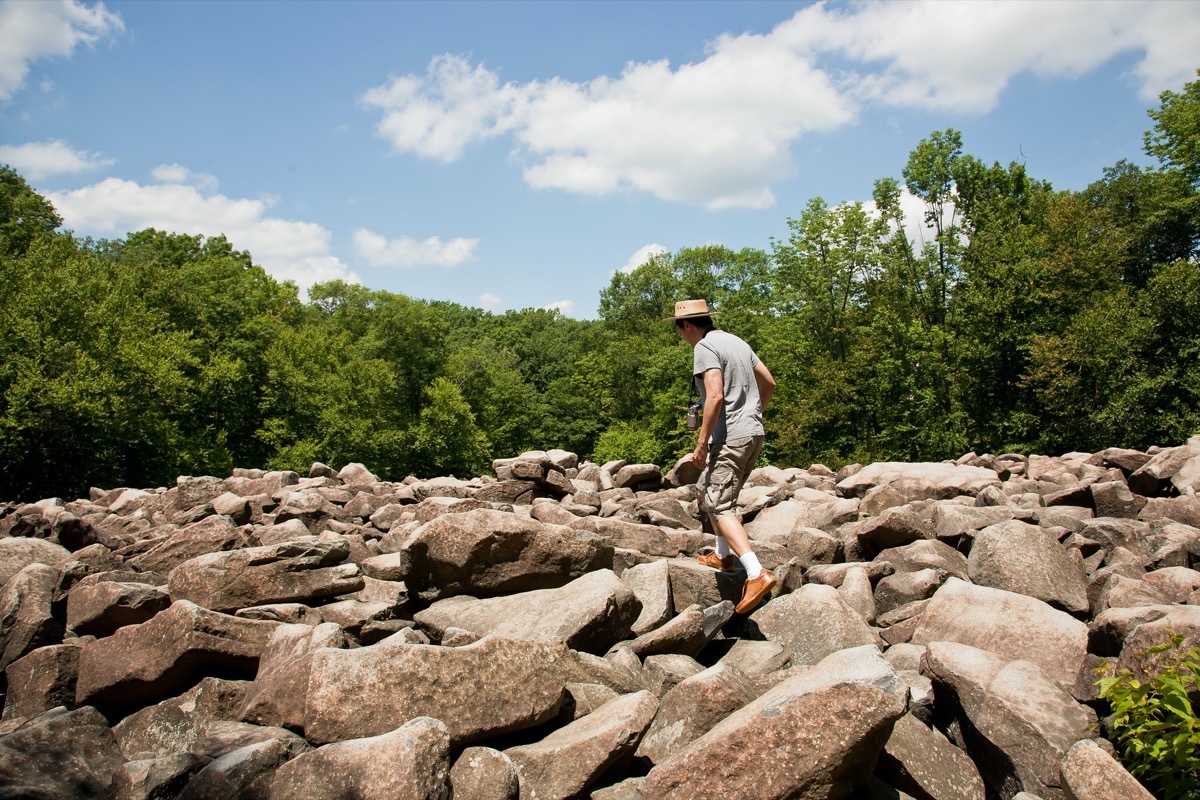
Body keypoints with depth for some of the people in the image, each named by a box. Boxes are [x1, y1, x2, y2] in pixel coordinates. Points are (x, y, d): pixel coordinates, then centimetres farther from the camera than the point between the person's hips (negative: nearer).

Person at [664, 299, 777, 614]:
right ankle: (724, 555, 29)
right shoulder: (737, 342, 17)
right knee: (707, 490, 23)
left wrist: (701, 444, -18)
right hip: (754, 434, 9)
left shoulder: (704, 347, -10)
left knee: (721, 506, -10)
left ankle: (757, 573, -22)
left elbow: (715, 396, -21)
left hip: (730, 437, -9)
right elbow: (769, 383, 20)